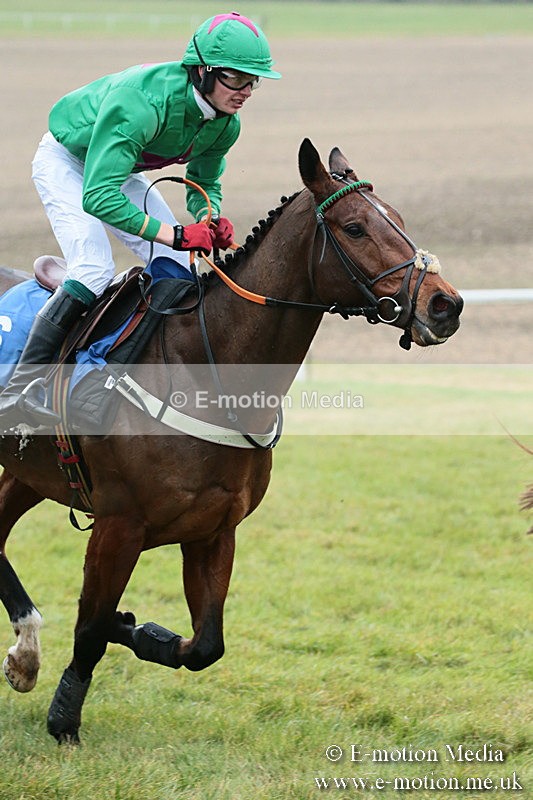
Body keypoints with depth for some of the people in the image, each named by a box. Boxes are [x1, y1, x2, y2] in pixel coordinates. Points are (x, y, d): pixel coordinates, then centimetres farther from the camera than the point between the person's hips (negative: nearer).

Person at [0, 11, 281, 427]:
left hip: (120, 169, 8)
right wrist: (176, 234, -48)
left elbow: (204, 183, 2)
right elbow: (97, 196, -46)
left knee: (178, 270, -3)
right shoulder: (141, 101, -42)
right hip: (66, 162, -8)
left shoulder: (225, 124, -18)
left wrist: (211, 219, -23)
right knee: (94, 271, -24)